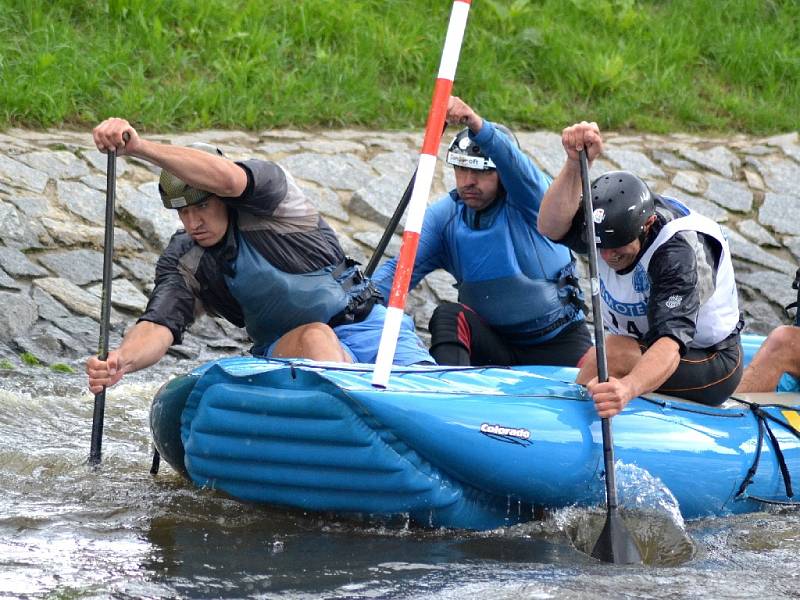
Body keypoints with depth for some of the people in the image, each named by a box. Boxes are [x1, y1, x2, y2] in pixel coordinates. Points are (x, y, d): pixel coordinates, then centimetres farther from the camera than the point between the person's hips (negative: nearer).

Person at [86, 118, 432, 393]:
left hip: (364, 321, -1)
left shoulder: (266, 185, -11)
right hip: (285, 348, 1)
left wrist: (140, 147, -48)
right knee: (315, 336, -37)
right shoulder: (182, 264, -3)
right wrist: (122, 359, -44)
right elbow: (158, 327, -19)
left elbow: (227, 178, -35)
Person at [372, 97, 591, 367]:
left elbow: (514, 165, -36)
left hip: (558, 342, -2)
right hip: (493, 343, 2)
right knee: (449, 315, -27)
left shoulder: (527, 200, -14)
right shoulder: (444, 217, -3)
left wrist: (476, 124, -56)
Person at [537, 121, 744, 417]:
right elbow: (551, 227, -33)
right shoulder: (611, 225, -13)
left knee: (611, 355, -29)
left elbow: (672, 340, -45)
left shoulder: (680, 250, -32)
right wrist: (575, 163, -47)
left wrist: (628, 388, -65)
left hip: (711, 365, -8)